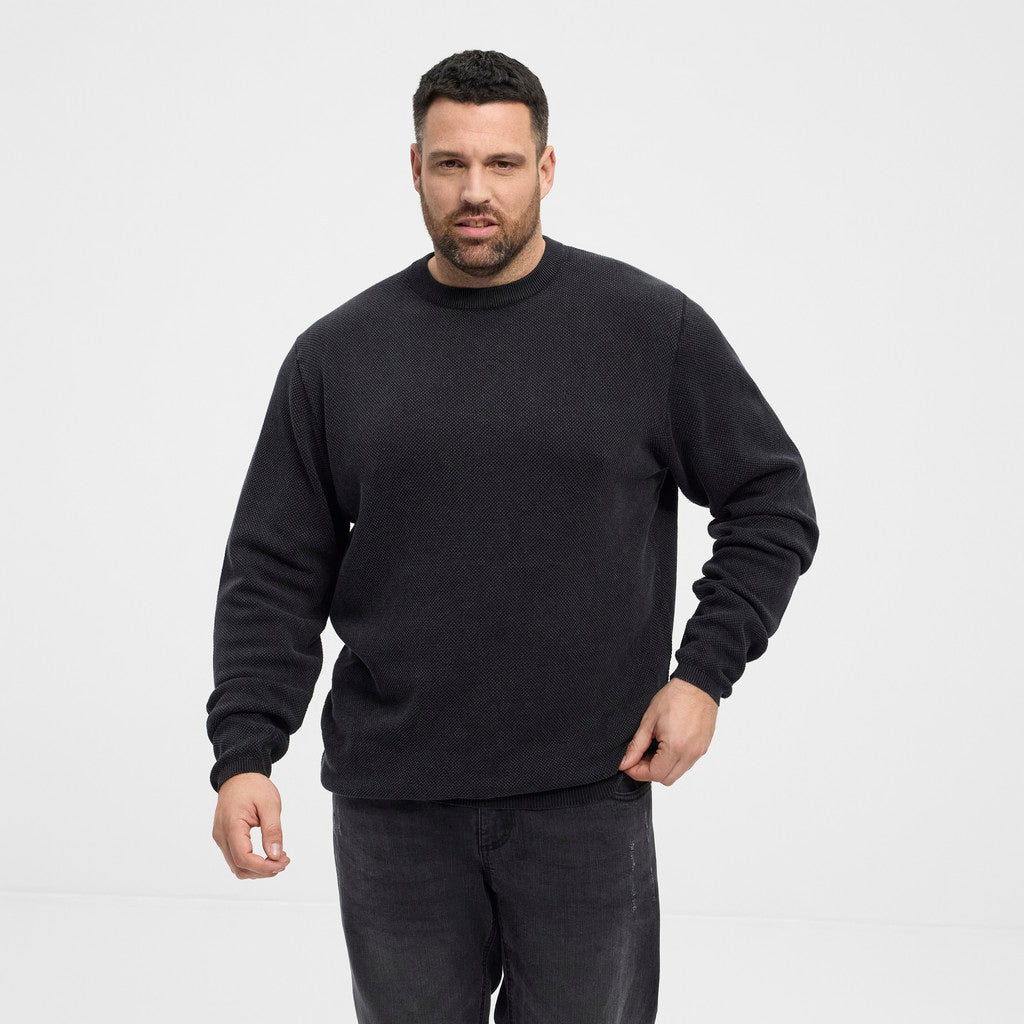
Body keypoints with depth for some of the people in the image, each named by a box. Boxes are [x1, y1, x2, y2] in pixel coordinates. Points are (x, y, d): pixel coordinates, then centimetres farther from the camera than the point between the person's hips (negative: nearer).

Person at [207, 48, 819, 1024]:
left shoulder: (653, 329, -2)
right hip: (391, 806, 2)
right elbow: (274, 573, 4)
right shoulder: (336, 354, 3)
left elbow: (772, 503, 6)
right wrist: (243, 753, -6)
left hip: (588, 797, -1)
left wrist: (703, 673, -4)